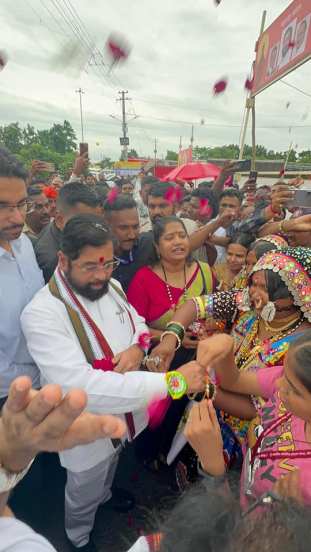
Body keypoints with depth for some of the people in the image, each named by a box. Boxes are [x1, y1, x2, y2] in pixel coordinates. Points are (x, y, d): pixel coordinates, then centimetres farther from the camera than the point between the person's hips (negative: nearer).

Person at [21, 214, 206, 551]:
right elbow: (81, 385, -42)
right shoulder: (42, 313, -33)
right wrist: (172, 382, -44)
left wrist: (137, 347, -18)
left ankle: (104, 493, 70)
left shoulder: (111, 286, -9)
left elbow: (138, 322, 7)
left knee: (109, 466, 36)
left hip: (124, 412, 6)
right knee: (84, 494, 25)